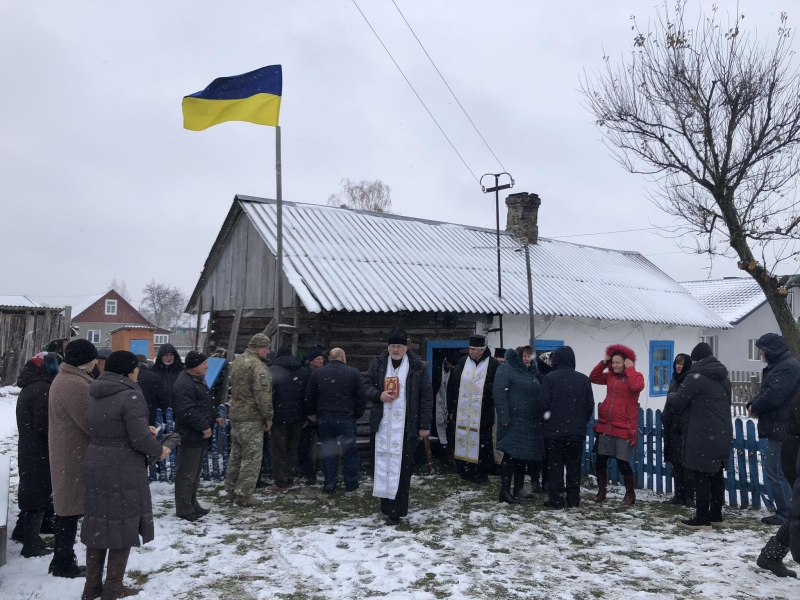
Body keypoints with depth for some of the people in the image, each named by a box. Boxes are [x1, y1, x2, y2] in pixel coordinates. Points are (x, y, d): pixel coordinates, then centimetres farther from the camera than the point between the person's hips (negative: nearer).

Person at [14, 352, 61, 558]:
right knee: (39, 493, -1)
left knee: (32, 490, 22)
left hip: (29, 449, 10)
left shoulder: (30, 387, 12)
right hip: (39, 451, -10)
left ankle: (23, 531, 36)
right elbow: (45, 425, -24)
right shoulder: (42, 389, -21)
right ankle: (32, 543, 6)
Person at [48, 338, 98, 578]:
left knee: (66, 506, 17)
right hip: (74, 454, -11)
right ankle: (64, 564, 12)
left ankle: (62, 560, 28)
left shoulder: (64, 378, 12)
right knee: (71, 508, 1)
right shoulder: (76, 385, -23)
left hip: (66, 451, 11)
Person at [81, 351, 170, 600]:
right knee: (123, 525, 5)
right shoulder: (130, 396, -19)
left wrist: (145, 429, 13)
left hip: (96, 465, 8)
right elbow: (140, 439, -22)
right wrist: (159, 451, -3)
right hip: (123, 469, -8)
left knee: (99, 523, 15)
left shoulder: (95, 395, 8)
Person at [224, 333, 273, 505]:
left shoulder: (236, 362, 13)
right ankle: (244, 495, 2)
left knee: (236, 454, 18)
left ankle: (232, 490, 27)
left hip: (235, 415, 9)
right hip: (251, 418, -9)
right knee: (252, 457, -2)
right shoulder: (258, 366, -18)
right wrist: (268, 417, -13)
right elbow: (263, 395, -22)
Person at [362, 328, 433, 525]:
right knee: (383, 465, 7)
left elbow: (427, 396, -1)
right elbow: (365, 383, 10)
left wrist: (424, 424, -3)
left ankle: (396, 510, 4)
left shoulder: (418, 366, -2)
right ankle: (388, 506, 19)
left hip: (406, 427, -3)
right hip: (382, 425, 3)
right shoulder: (378, 363, 5)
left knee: (402, 468, -1)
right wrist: (378, 395, -11)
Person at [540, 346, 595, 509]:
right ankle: (573, 500, 14)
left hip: (554, 430, -3)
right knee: (574, 466, 10)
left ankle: (556, 499, 6)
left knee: (555, 465, 5)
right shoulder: (583, 379, 2)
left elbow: (544, 404, -11)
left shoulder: (550, 378, -10)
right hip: (577, 431, 3)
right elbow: (590, 405, 4)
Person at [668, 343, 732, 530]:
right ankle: (716, 516, 21)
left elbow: (676, 403, -11)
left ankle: (702, 519, 0)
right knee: (716, 476, 14)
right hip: (723, 435, 8)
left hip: (702, 436, -8)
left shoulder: (696, 377, -12)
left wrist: (672, 396, 10)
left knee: (701, 476, -3)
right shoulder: (723, 378, 14)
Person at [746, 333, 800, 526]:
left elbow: (773, 395, -24)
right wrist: (753, 404, 0)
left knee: (775, 471, -6)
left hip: (781, 428, -10)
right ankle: (784, 511, 21)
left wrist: (755, 407, -9)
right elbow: (765, 391, 19)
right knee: (774, 470, 14)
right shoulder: (778, 366, 17)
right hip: (778, 427, 10)